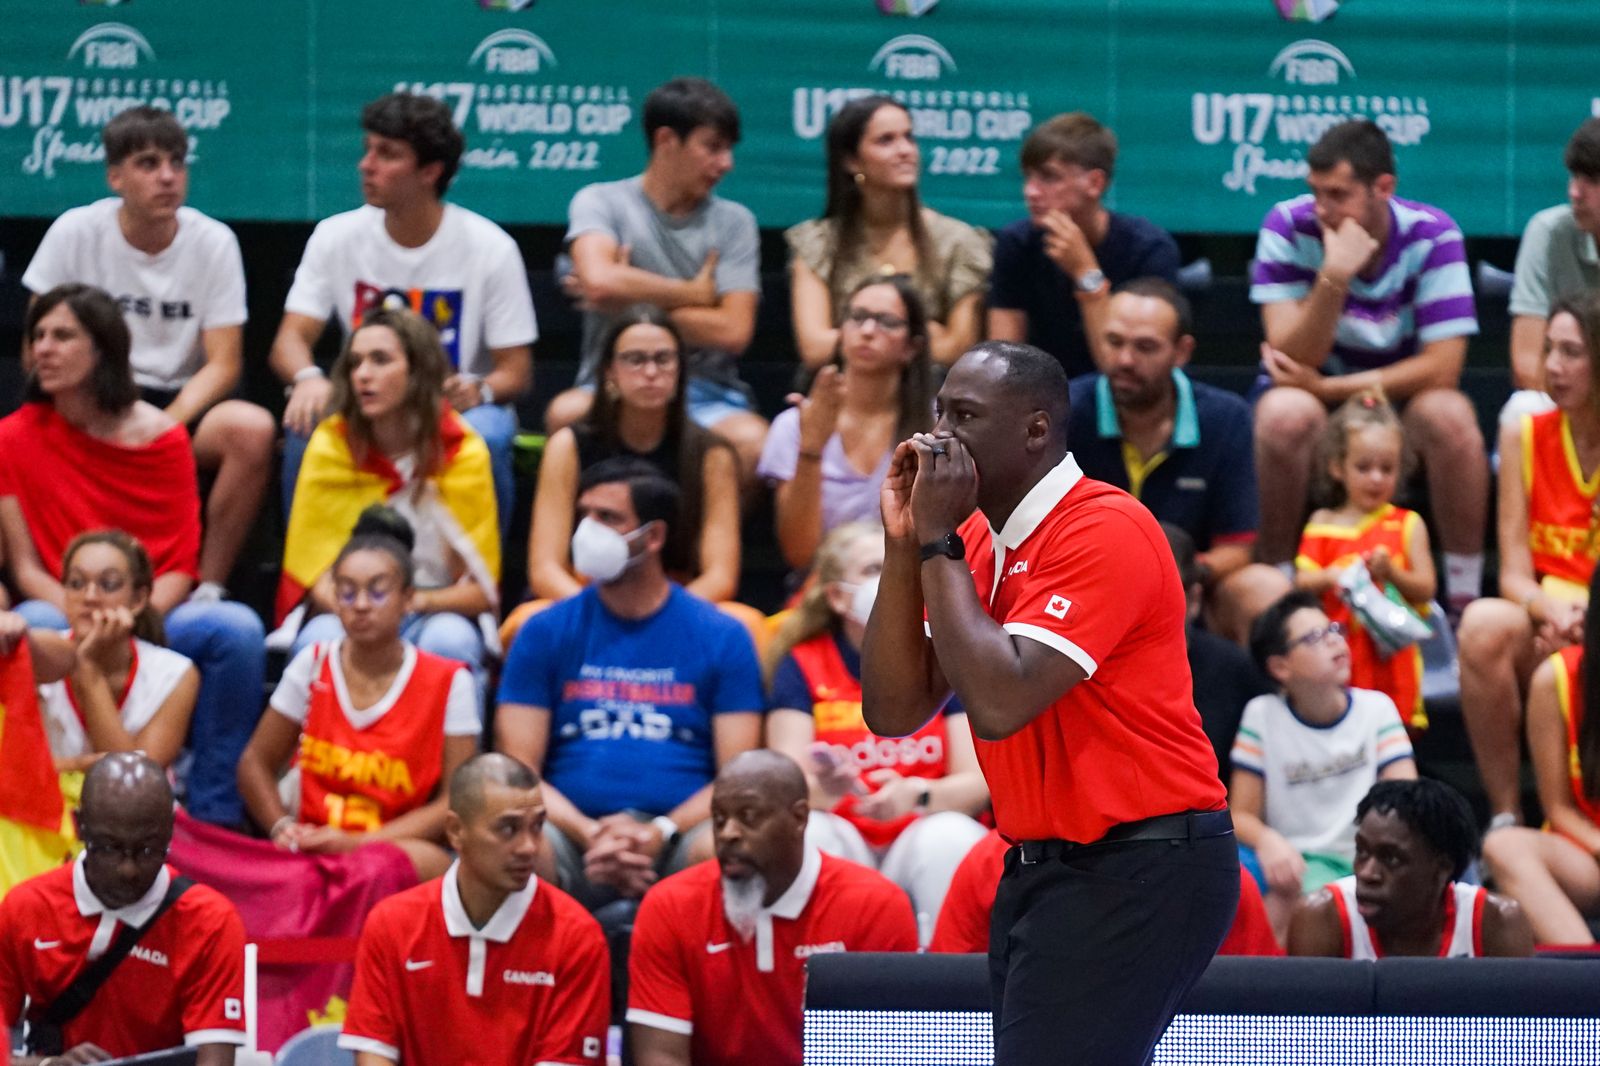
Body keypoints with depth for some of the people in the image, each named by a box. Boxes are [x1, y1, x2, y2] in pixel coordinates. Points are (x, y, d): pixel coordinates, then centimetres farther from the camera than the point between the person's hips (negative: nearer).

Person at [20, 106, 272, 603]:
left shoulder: (213, 242, -2)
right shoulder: (74, 233, -3)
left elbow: (223, 364, -6)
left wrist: (166, 422, -23)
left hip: (182, 404, 1)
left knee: (253, 428, -32)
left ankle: (208, 591, -20)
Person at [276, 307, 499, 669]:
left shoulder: (463, 453, -5)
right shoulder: (330, 446, -3)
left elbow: (481, 590, -4)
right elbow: (314, 574, -4)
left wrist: (415, 602, -25)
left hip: (436, 613, 0)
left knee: (450, 640, -35)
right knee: (323, 639, -34)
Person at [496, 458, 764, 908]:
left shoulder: (721, 638, 11)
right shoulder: (544, 634, 14)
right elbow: (518, 771, 6)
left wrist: (660, 834, -16)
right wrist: (591, 834, -14)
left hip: (677, 839, 0)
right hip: (575, 834, 0)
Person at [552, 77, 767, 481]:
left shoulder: (733, 221, 9)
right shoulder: (600, 202, 3)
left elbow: (733, 331, -3)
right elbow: (600, 280, -19)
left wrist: (636, 304, -7)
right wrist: (695, 293, -6)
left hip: (706, 395, 1)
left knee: (752, 441, -32)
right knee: (567, 414, -35)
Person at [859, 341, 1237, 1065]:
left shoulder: (1105, 530, -15)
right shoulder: (977, 541, 11)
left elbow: (998, 703, -25)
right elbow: (894, 712, 4)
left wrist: (937, 543, -16)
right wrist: (904, 544, -4)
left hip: (1142, 870, -9)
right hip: (1039, 870, 9)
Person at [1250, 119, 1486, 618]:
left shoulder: (1431, 235, -15)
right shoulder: (1290, 227, -15)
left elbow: (1441, 368, -20)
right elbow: (1295, 360, -20)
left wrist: (1325, 387, -22)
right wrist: (1333, 276, -36)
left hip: (1400, 399, 0)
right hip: (1312, 397, 0)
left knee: (1451, 415, -32)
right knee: (1285, 414, -34)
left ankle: (1464, 602, -20)